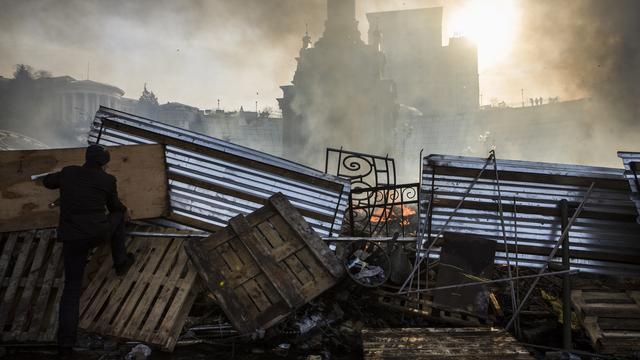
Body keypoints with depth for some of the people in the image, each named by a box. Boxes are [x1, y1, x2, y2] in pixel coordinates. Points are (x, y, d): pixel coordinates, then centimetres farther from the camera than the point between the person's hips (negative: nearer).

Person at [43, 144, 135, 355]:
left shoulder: (68, 172, 7)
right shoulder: (108, 180, 0)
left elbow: (47, 182, 28)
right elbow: (114, 206, 17)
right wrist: (125, 211, 39)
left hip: (72, 239, 2)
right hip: (99, 233, -2)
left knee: (72, 288, 9)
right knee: (117, 217, 31)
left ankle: (65, 344, -2)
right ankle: (120, 263, 39)